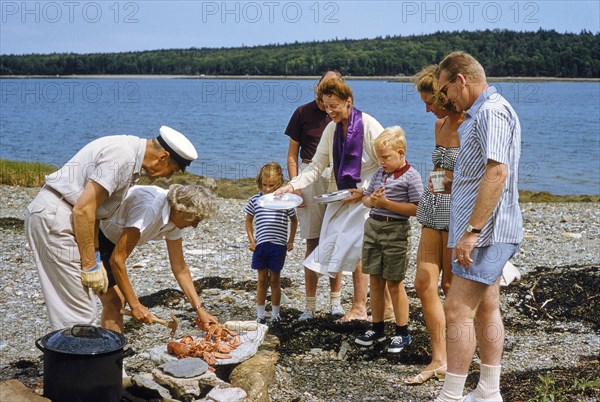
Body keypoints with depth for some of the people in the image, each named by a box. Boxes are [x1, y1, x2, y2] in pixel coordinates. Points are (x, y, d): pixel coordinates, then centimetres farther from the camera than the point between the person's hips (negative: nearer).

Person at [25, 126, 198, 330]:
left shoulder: (130, 149, 12)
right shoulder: (123, 157, -18)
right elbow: (83, 209, -22)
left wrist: (95, 260, 13)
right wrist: (90, 265, -15)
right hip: (54, 218, -10)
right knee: (78, 314, -7)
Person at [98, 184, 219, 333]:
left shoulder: (175, 220, -6)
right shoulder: (149, 209, -33)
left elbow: (180, 268, 3)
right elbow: (117, 260, -30)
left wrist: (199, 309, -1)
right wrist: (135, 305, -23)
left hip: (108, 239, 9)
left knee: (119, 300, 8)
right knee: (113, 301, -14)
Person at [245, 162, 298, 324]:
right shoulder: (255, 199, 0)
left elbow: (294, 220, 11)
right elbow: (248, 221, 12)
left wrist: (290, 241, 7)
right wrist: (251, 240, 5)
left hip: (278, 246, -1)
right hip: (260, 245, 1)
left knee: (275, 280, 7)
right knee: (262, 280, 9)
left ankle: (275, 314, 19)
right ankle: (260, 314, 17)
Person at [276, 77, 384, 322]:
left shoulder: (368, 126, -12)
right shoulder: (332, 129, 6)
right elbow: (317, 166, 6)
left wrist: (364, 191, -15)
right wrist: (293, 185, -8)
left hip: (365, 198, -6)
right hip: (341, 197, 6)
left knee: (355, 249, -8)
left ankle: (359, 308, 1)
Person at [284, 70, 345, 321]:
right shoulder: (303, 113, 4)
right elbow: (292, 156, 5)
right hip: (310, 175, -1)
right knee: (312, 242, 1)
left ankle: (335, 300, 12)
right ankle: (310, 304, 7)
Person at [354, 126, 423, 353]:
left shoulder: (411, 176, -10)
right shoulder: (379, 174, 10)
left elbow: (416, 209, -16)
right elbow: (366, 199, 18)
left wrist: (386, 203, -20)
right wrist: (372, 200, -6)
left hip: (396, 230, -6)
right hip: (373, 226, 6)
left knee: (394, 283, 1)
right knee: (375, 281, 11)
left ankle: (402, 332, 13)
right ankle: (377, 328, 23)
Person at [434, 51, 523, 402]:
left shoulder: (492, 111, -16)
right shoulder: (479, 114, 17)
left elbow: (497, 172, -26)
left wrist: (471, 231, -27)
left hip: (486, 232, -11)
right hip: (487, 233, 11)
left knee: (458, 310, -9)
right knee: (486, 309, 13)